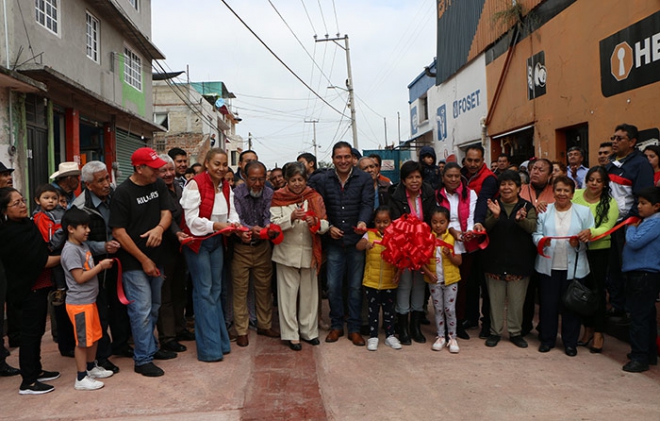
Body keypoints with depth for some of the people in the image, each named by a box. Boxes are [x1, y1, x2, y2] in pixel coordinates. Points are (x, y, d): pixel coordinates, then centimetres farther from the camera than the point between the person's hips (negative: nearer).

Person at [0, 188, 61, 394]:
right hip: (29, 289, -9)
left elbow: (39, 251, 18)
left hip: (39, 286, 9)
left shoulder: (26, 224, 8)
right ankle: (28, 383, 7)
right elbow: (40, 261, -22)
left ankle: (36, 371, 30)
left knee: (37, 330, 17)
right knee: (30, 332, -2)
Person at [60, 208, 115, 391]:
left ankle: (92, 367, 34)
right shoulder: (70, 250, -18)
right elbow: (80, 277, -22)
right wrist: (101, 266, -15)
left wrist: (102, 265, 0)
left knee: (95, 336, 19)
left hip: (89, 300, 9)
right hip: (79, 303, -9)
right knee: (83, 340, -1)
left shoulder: (83, 245, 11)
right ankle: (81, 378, 9)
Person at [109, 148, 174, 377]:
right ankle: (143, 359, 8)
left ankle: (150, 347, 35)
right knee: (142, 310, -4)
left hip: (155, 258, 7)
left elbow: (166, 212, 1)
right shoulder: (123, 192, -14)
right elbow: (118, 231, -15)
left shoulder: (159, 185, 4)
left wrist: (160, 228, -24)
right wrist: (143, 260, -14)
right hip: (134, 262, -6)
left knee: (153, 308, 18)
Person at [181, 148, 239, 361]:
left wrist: (233, 224, -16)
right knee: (204, 291, -3)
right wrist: (215, 225, -33)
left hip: (217, 241, 7)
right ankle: (210, 347, 5)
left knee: (216, 289, 13)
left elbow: (232, 213, 5)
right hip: (198, 242, -7)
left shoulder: (226, 187, 5)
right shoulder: (195, 184, -16)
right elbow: (192, 219, -21)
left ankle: (220, 340, 24)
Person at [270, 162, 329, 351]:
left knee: (309, 292, 9)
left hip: (309, 252, 2)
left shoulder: (314, 197, 4)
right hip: (286, 252, -2)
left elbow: (325, 225, 0)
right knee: (288, 293, 2)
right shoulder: (279, 197, -1)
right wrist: (291, 218, -24)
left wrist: (316, 222, -21)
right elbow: (274, 224, -9)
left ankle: (308, 331, 21)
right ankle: (291, 334, 12)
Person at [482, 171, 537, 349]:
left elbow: (532, 227, -13)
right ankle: (495, 332, 19)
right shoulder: (493, 205, 6)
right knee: (496, 299, 7)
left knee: (517, 300, 7)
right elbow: (486, 227, -8)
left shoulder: (527, 207, 4)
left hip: (519, 261, 0)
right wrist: (495, 216, -28)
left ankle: (515, 332, 21)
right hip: (495, 260, 1)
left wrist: (521, 219, -34)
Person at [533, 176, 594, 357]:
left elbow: (590, 238, 1)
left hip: (574, 267, 0)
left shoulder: (584, 211, 6)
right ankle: (547, 339, 20)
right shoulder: (544, 210, 7)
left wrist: (579, 243, -18)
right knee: (548, 303, 5)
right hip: (549, 265, 1)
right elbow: (536, 234, 1)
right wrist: (541, 241, -20)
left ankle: (570, 342, 20)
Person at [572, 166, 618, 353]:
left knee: (597, 291, 1)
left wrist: (591, 232, -34)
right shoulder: (575, 195, 0)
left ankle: (599, 333, 15)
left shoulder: (610, 203, -4)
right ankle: (588, 328, 28)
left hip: (598, 251, -2)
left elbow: (606, 227, -15)